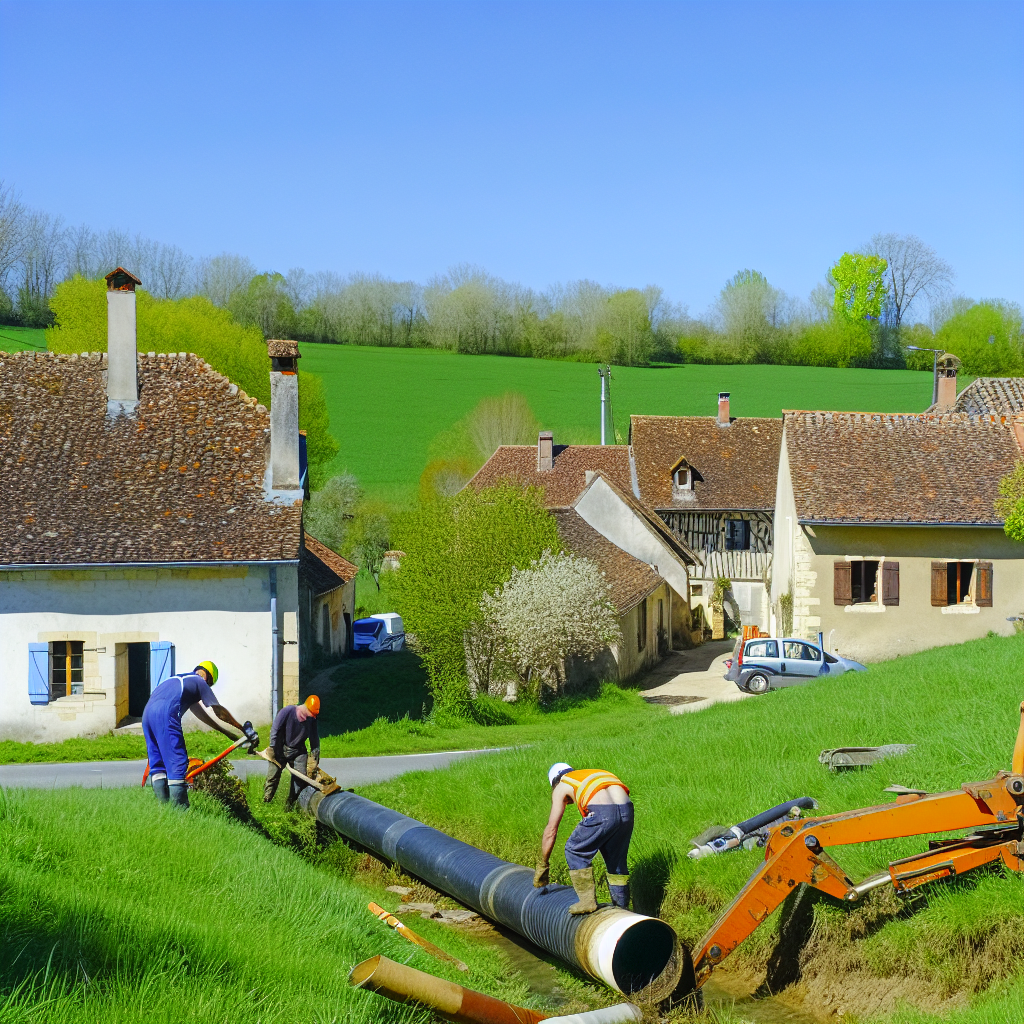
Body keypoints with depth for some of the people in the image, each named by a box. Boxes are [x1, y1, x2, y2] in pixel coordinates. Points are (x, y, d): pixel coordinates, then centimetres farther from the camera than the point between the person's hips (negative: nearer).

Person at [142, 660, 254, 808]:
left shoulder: (180, 680, 37)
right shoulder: (200, 682, 14)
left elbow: (199, 711, 41)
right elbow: (219, 711, 16)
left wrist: (225, 731, 43)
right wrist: (243, 728, 27)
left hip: (147, 713, 8)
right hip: (166, 714, -8)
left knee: (157, 763, 12)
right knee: (177, 762, -7)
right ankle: (179, 809, -12)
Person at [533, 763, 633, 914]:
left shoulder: (561, 787, 23)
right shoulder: (595, 773, 39)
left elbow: (551, 831, 21)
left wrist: (542, 865, 28)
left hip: (602, 814, -6)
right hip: (627, 810, 6)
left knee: (574, 850, 15)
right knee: (617, 861, 23)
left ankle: (588, 901, 9)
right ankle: (622, 908, 30)